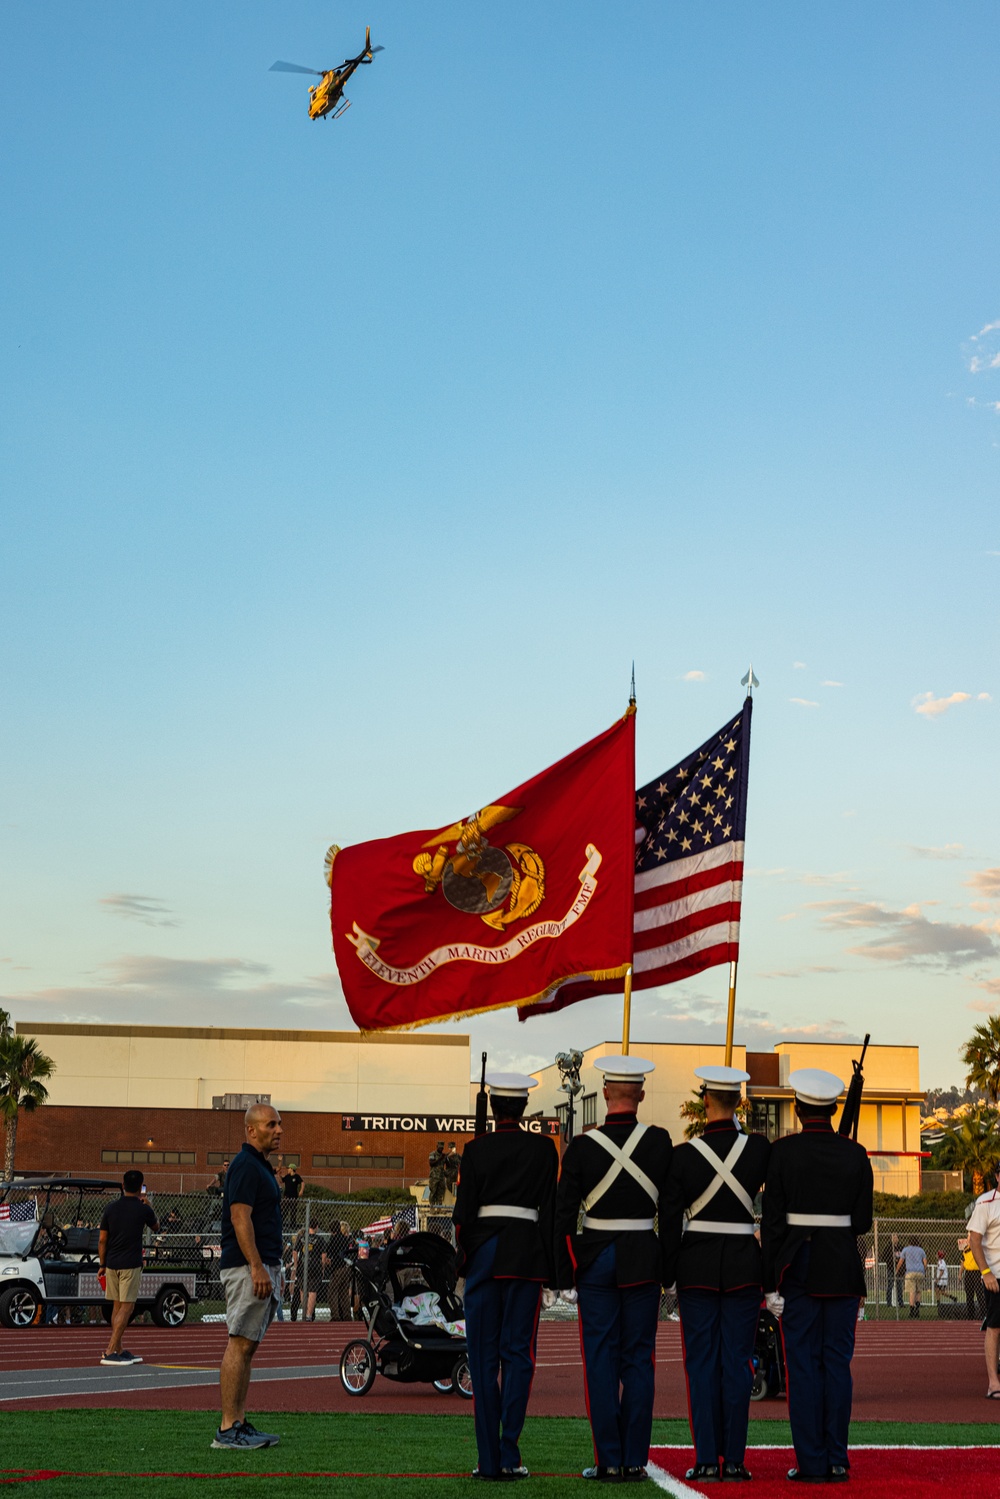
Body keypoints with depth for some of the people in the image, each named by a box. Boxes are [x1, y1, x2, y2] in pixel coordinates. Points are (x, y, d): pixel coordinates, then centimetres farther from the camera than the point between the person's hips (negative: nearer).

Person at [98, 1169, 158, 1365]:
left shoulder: (111, 1208, 5)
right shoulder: (143, 1209, -6)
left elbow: (102, 1240, 7)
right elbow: (156, 1227, 16)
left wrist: (102, 1264, 15)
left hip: (112, 1263, 5)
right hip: (131, 1264, -5)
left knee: (117, 1307, 13)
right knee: (127, 1307, -5)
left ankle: (119, 1350, 18)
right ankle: (110, 1351, -12)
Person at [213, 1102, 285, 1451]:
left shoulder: (262, 1166, 19)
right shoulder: (245, 1166, -13)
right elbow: (240, 1218, -21)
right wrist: (257, 1268, -25)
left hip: (263, 1266, 10)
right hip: (247, 1267, -10)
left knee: (247, 1345, 11)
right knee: (240, 1344, -9)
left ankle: (240, 1422, 14)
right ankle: (227, 1430, -8)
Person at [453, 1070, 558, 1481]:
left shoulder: (476, 1149, 0)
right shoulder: (543, 1149, 0)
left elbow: (463, 1212, 1)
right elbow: (549, 1210, 0)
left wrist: (463, 1258, 12)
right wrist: (550, 1266, 6)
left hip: (483, 1251, 0)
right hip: (526, 1254, 0)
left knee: (484, 1355, 5)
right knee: (517, 1353, 5)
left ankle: (488, 1458, 4)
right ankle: (509, 1456, 1)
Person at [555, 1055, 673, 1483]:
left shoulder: (581, 1147, -7)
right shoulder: (660, 1142, -4)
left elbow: (563, 1217, -5)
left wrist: (565, 1277, 1)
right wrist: (670, 1269, 9)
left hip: (595, 1260, -1)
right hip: (643, 1261, 1)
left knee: (601, 1360, 5)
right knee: (638, 1359, 7)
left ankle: (609, 1461, 5)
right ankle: (635, 1460, 9)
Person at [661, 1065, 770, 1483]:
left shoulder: (683, 1155, -8)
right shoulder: (758, 1148, -6)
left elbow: (670, 1220, -4)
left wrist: (667, 1275, 5)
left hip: (697, 1265, -1)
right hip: (743, 1264, 1)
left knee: (701, 1362, 5)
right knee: (737, 1362, 6)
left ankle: (706, 1460, 4)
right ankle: (734, 1459, 6)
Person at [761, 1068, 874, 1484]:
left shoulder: (783, 1151, -6)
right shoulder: (855, 1154, 0)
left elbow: (772, 1221, -6)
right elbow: (863, 1221, 1)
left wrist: (770, 1282, -1)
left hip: (797, 1265, -2)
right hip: (843, 1267, 2)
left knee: (803, 1362, 3)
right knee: (838, 1362, 8)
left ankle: (811, 1463, 3)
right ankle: (837, 1461, 8)